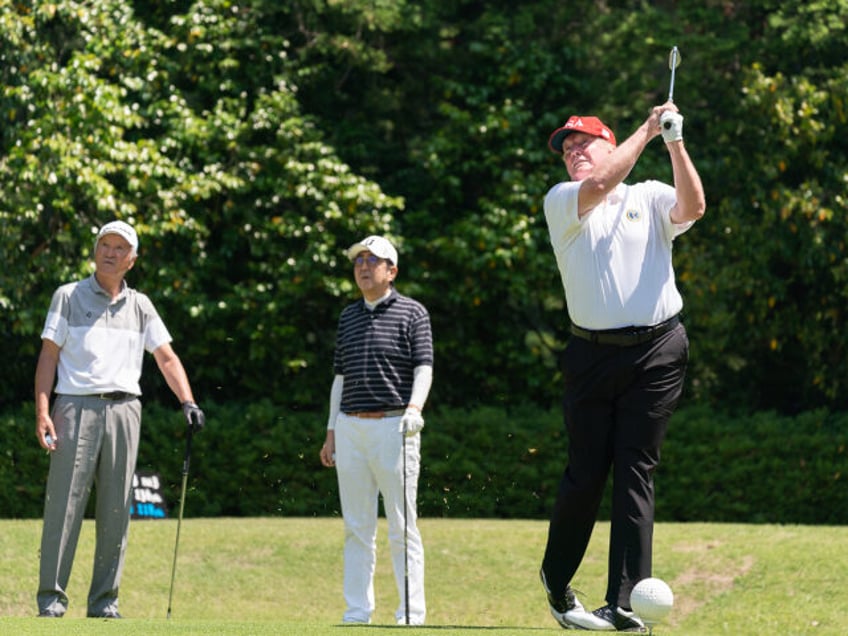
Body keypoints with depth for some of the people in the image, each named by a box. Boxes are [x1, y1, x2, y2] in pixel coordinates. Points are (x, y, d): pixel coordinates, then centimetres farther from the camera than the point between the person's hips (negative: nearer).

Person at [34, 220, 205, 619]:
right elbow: (49, 355, 2)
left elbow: (166, 358, 15)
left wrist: (188, 403, -1)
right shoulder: (69, 297, 7)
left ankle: (104, 602, 8)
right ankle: (51, 600, -5)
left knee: (116, 511, 2)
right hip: (77, 407, -3)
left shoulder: (140, 306, 16)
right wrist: (42, 412, -9)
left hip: (124, 410, 3)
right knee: (64, 506, -8)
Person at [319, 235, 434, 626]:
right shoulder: (348, 316, 17)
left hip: (393, 427, -5)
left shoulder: (412, 313, 1)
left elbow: (424, 366, -7)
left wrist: (414, 407, -24)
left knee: (402, 527, -4)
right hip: (350, 428, 5)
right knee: (356, 527, 5)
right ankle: (357, 614, 8)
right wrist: (332, 431, 16)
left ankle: (411, 613, -2)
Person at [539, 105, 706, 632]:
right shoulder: (561, 202, 7)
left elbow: (693, 206, -11)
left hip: (657, 353, 0)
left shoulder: (650, 198, 9)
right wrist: (648, 129, -10)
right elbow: (599, 185, -13)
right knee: (586, 474, 3)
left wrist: (675, 143, -20)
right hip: (591, 353, 1)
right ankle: (557, 582, 24)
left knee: (635, 474, -5)